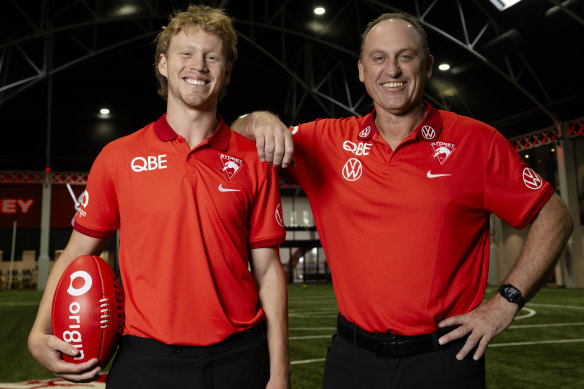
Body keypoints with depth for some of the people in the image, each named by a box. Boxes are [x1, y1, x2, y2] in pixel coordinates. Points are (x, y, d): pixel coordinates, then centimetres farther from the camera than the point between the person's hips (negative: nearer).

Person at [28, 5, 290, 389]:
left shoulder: (254, 160, 0)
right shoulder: (118, 156, 1)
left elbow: (268, 270, 0)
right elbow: (77, 254, 8)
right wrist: (40, 334, -5)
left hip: (238, 357, 1)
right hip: (145, 358, 0)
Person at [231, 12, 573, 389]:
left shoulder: (477, 141, -5)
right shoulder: (330, 140, 0)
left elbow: (554, 217, 2)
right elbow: (235, 136, 8)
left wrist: (506, 302, -6)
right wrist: (261, 119, -14)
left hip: (445, 356, -1)